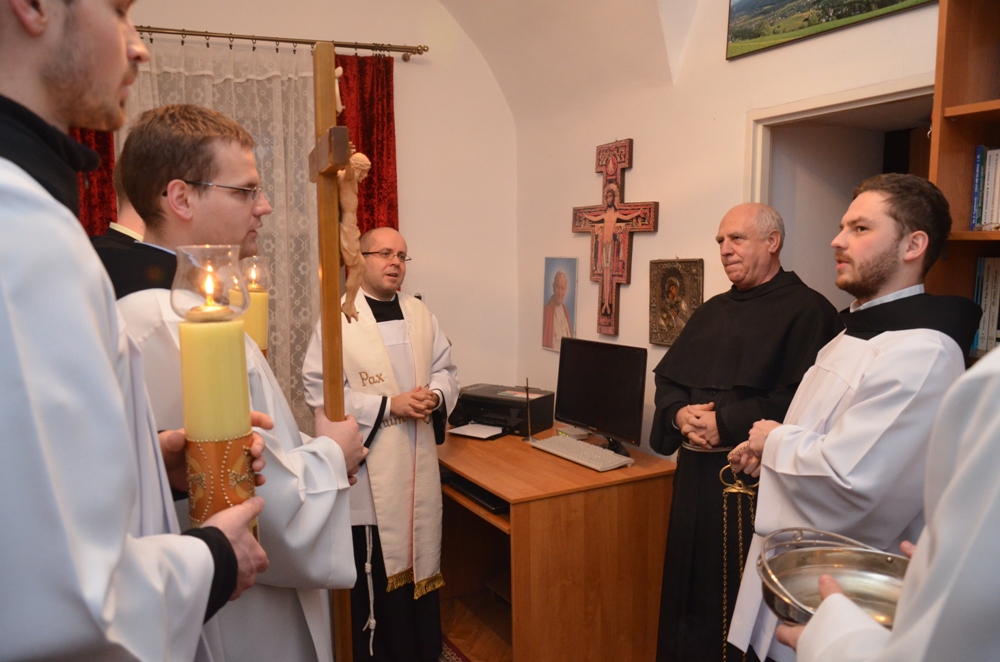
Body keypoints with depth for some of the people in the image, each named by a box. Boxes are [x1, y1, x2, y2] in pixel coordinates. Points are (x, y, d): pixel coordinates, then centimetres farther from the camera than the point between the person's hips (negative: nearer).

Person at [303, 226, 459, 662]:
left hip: (418, 457, 5)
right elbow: (320, 391, -15)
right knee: (373, 566, 6)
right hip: (368, 462, -5)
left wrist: (435, 395, -11)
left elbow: (445, 370, 11)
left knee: (420, 554, 16)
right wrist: (388, 405, -20)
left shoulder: (420, 314, 8)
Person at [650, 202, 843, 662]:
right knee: (690, 588, 16)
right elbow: (667, 378, 13)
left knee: (742, 604, 5)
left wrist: (726, 424, -19)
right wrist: (679, 414, -8)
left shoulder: (807, 311, -8)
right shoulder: (711, 312, 14)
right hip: (697, 474, 7)